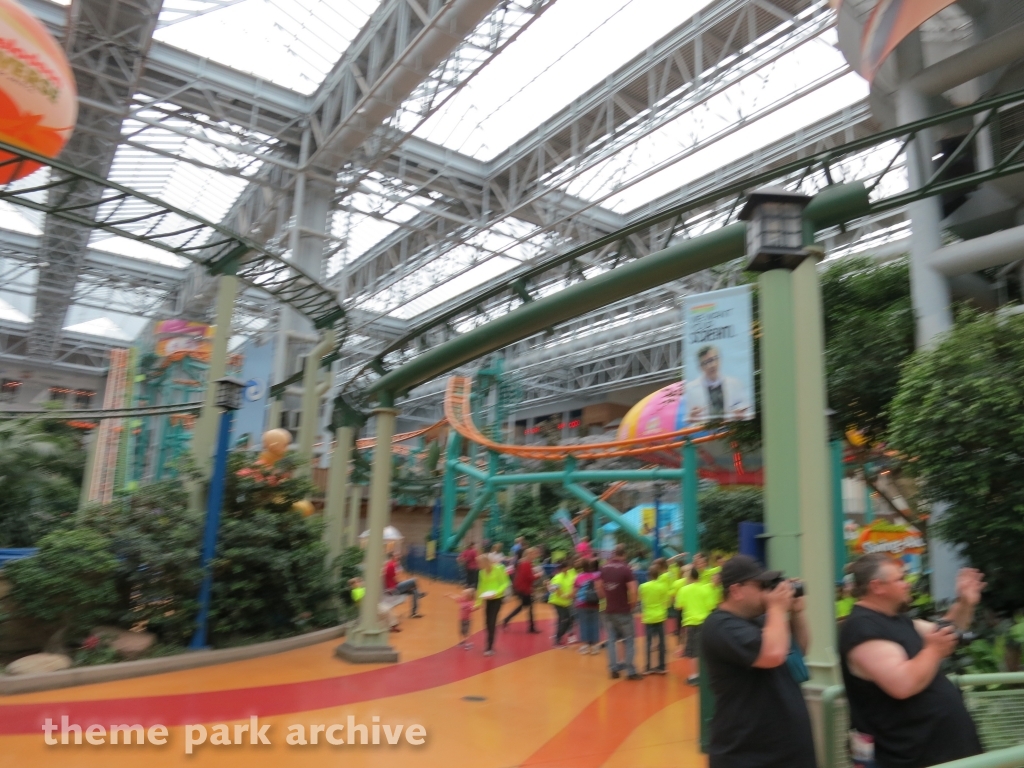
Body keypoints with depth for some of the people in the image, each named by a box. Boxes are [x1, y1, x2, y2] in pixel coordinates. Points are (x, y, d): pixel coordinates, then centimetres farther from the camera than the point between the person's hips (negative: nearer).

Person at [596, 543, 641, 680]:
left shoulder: (604, 568, 2)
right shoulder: (626, 569, -14)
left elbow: (598, 587, 7)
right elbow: (633, 590, -20)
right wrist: (633, 604, -4)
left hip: (609, 610, 4)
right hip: (623, 611, -4)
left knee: (611, 640, 13)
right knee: (628, 641, 6)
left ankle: (613, 669, 14)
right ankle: (630, 671, 7)